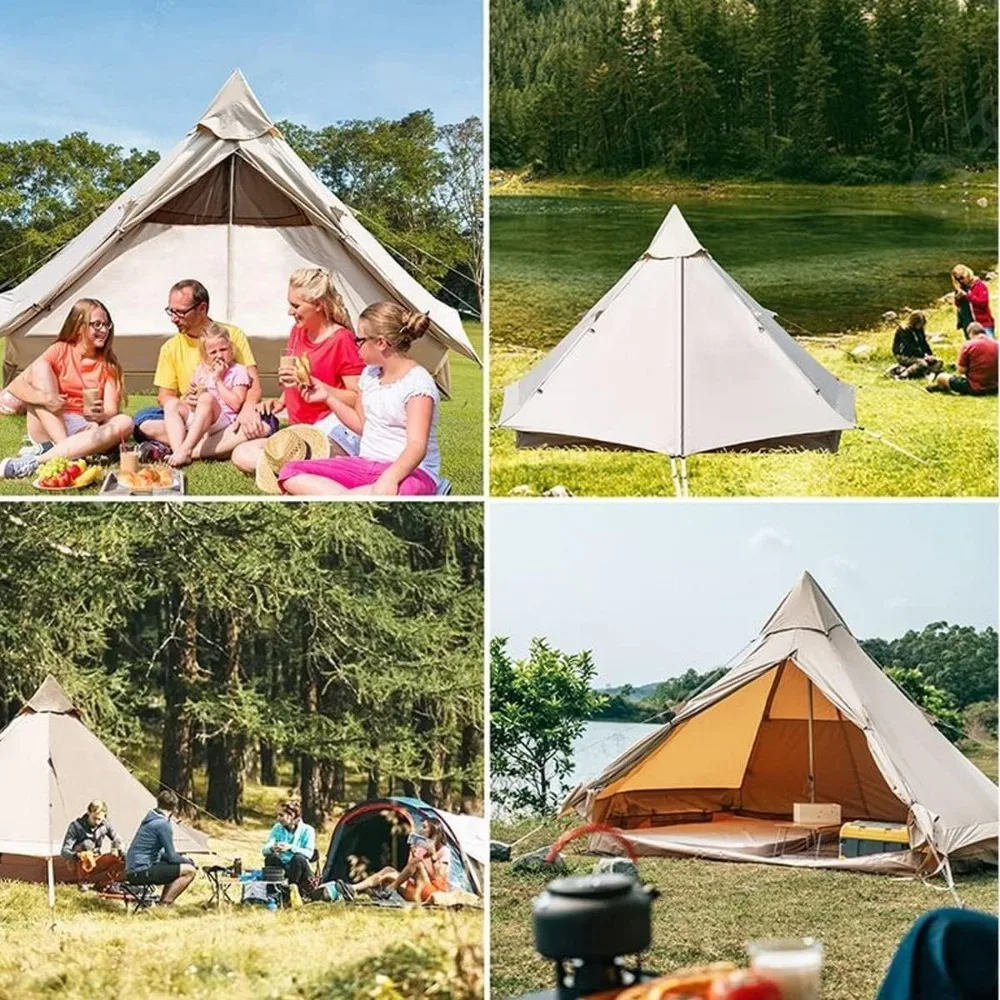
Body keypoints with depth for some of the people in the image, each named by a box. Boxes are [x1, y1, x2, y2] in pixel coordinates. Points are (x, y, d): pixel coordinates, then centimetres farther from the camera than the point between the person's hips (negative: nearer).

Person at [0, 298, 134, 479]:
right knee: (40, 367, -15)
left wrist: (101, 415, -28)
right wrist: (45, 399, -27)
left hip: (83, 431, 1)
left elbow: (111, 411, -3)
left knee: (125, 422, -28)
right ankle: (60, 448, -29)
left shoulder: (108, 365, 9)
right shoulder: (60, 351, 3)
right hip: (48, 428, -1)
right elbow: (15, 385, -7)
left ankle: (36, 461, -37)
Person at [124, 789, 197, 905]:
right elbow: (171, 857, -11)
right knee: (189, 870, -10)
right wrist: (186, 860, 8)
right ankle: (165, 904, -7)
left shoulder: (150, 819, 14)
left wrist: (182, 858, 16)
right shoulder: (163, 825, -14)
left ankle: (163, 901, 17)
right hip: (142, 872, -9)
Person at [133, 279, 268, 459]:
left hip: (228, 421, -1)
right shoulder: (171, 348, 8)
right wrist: (184, 403, -18)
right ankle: (225, 446, -30)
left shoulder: (233, 335, 3)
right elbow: (164, 397, 6)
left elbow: (254, 386, -4)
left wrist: (248, 408, -27)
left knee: (264, 423, -34)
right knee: (144, 421, -26)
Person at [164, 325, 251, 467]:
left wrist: (218, 380, -8)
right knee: (172, 404, -12)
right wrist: (188, 398, 1)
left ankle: (185, 450, -42)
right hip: (196, 419, 6)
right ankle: (177, 450, -32)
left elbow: (236, 404, -11)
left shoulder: (238, 372, 2)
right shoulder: (202, 371, 18)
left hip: (224, 421, -6)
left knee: (207, 398, -33)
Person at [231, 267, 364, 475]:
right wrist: (281, 402, 13)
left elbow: (358, 399, -17)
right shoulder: (297, 332, 15)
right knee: (242, 455, -7)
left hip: (333, 430, -10)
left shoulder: (341, 340, -10)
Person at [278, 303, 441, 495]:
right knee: (290, 473, -13)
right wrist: (327, 395, 16)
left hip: (409, 471, -9)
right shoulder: (370, 374, 11)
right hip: (367, 464, 9)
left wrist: (390, 478, -45)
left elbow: (417, 446, -27)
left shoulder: (417, 382, -15)